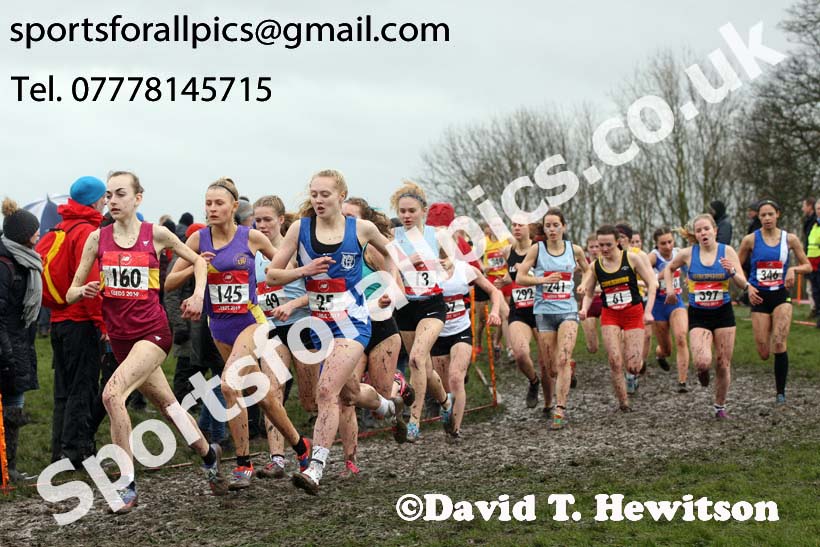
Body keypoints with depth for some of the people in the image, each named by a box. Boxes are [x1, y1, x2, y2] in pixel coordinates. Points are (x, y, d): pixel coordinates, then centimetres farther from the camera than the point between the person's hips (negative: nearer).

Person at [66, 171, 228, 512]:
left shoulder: (156, 235, -2)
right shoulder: (97, 238, 3)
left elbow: (197, 260, 14)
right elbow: (71, 294, 5)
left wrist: (198, 294, -1)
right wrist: (84, 291, -17)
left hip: (152, 332, -4)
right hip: (119, 336, 4)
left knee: (112, 393, -26)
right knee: (168, 406, 15)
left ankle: (127, 486, -20)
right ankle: (209, 454, 42)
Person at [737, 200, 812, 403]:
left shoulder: (790, 239, 0)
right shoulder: (751, 240, -3)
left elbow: (808, 266, 7)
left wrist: (793, 269, -13)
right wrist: (748, 286, -10)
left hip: (781, 295, 0)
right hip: (759, 297, 0)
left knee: (779, 344, -17)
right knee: (763, 354, 0)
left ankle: (781, 392, -6)